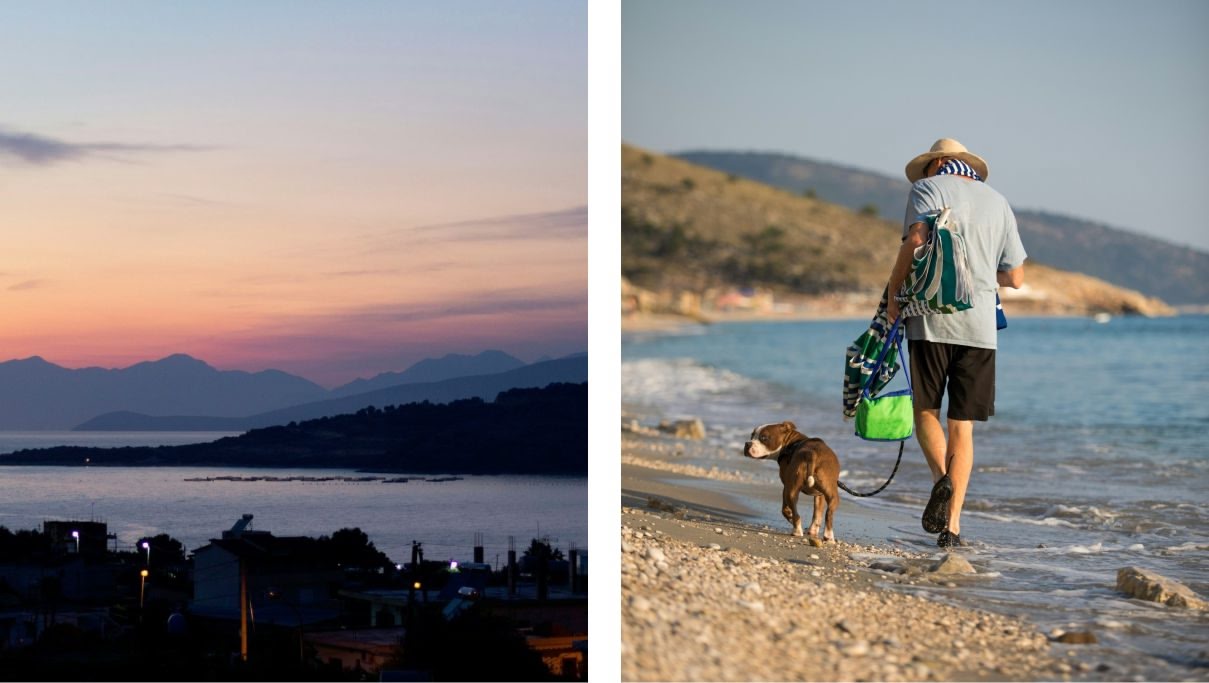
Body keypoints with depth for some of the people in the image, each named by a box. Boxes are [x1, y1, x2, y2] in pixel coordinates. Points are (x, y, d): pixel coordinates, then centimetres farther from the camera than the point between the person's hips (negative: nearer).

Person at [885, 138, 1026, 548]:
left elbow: (917, 238, -14)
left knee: (926, 410, 10)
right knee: (961, 425, 6)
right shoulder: (997, 202, 18)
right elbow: (1015, 277, 17)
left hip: (932, 320, -3)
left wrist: (894, 292, -4)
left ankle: (941, 478, -18)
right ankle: (952, 525, 0)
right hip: (980, 326, 3)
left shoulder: (927, 187, 5)